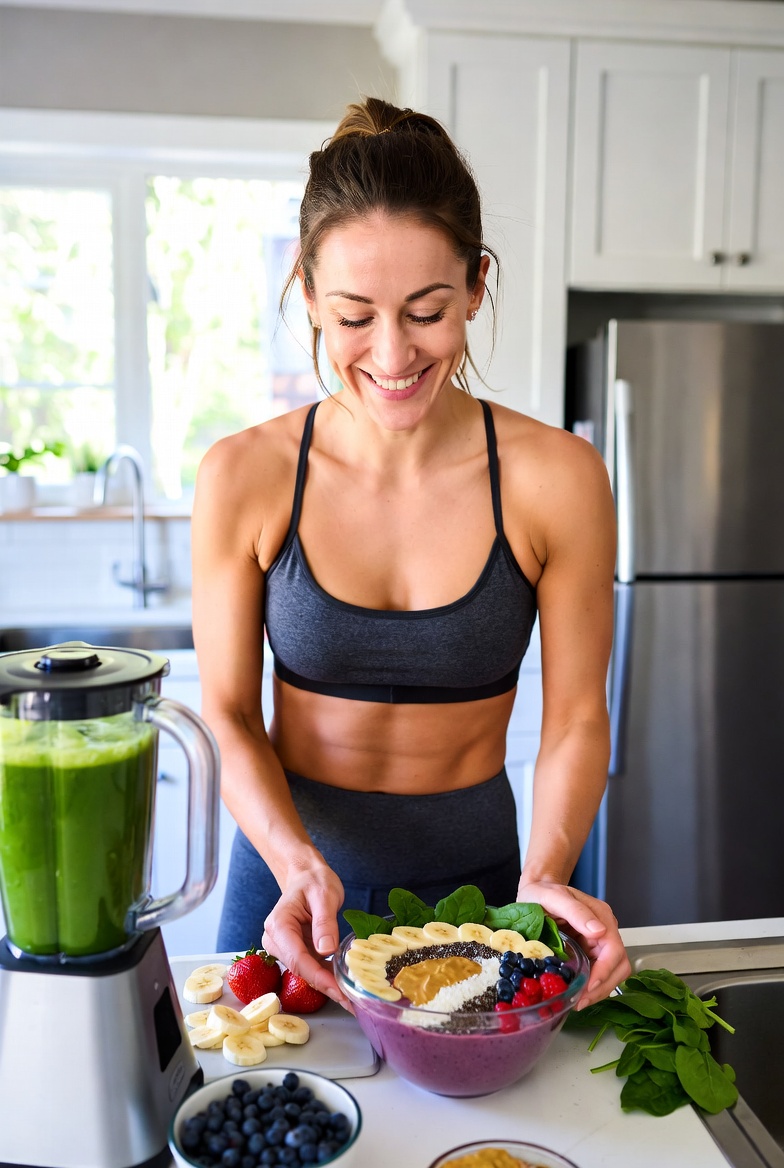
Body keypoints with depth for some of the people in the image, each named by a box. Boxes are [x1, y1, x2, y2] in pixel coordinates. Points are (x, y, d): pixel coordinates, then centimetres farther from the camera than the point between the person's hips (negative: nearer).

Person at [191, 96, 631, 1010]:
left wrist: (547, 872, -23)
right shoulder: (243, 477, -13)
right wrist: (299, 864, -23)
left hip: (474, 887, 0)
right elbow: (228, 714, -8)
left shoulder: (556, 478, -15)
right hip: (287, 877, 1)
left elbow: (575, 716, -8)